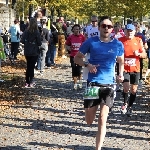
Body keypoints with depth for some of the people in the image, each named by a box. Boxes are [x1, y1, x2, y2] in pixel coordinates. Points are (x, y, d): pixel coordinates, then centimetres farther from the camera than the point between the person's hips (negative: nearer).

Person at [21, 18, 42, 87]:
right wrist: (38, 43, 11)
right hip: (34, 52, -3)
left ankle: (27, 82, 14)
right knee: (32, 67, 3)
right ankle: (31, 82, 3)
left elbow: (22, 41, -3)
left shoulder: (26, 31, -4)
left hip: (27, 52, 3)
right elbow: (39, 43, -11)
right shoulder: (37, 32, -13)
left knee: (28, 66, 13)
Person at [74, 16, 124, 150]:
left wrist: (121, 74, -3)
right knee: (89, 121, 8)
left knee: (102, 120, -9)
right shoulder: (91, 42, -4)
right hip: (93, 84, 0)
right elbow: (77, 58, 5)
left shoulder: (118, 45, 0)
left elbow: (121, 62, 16)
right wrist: (87, 65, -15)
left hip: (109, 85, 0)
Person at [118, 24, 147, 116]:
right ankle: (125, 103, 12)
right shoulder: (120, 40, -2)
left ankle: (129, 107, 25)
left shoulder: (138, 40, 2)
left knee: (134, 90, 7)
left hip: (135, 69, 2)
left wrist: (138, 54, -14)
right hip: (125, 69, -2)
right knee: (126, 88, -16)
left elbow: (144, 55, 6)